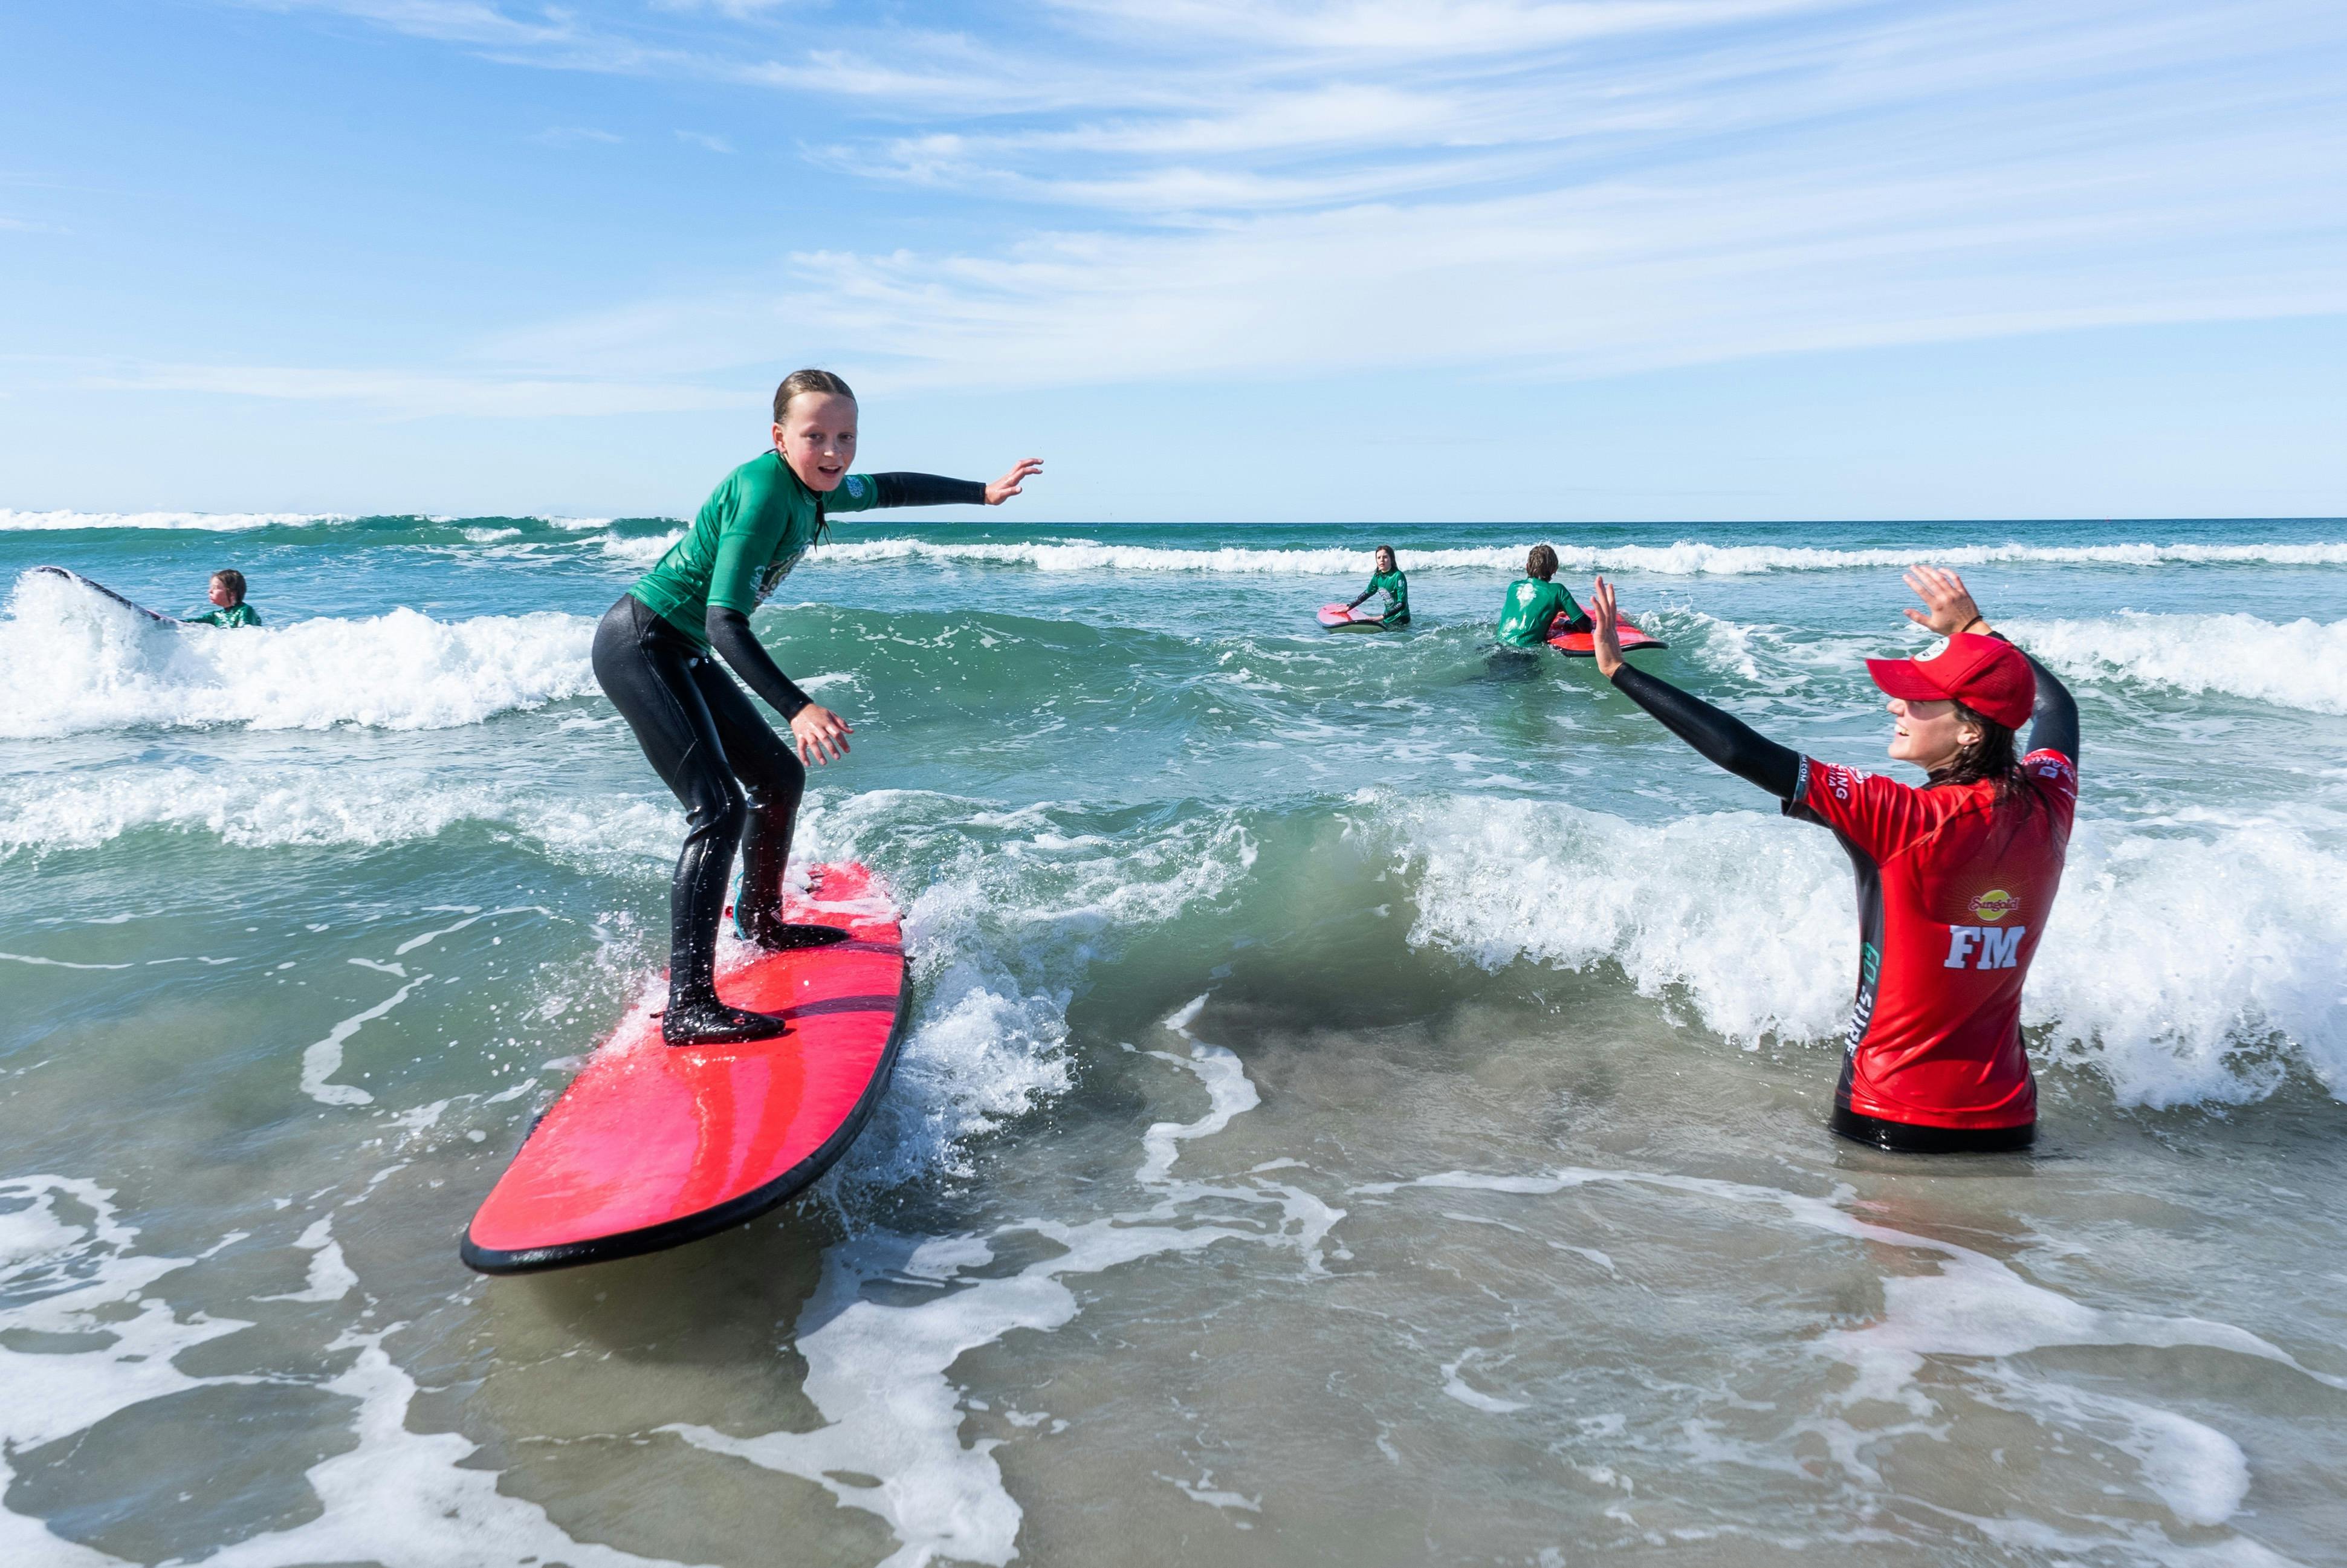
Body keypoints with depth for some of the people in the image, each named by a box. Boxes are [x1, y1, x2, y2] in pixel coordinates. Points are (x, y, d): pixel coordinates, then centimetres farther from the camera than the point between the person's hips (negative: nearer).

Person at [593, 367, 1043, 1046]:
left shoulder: (817, 488, 2)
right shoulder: (764, 491, -26)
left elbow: (889, 489, 25)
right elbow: (725, 622, -32)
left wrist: (984, 492, 30)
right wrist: (798, 707, -42)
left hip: (684, 654, 10)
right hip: (638, 645, -10)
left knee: (780, 776, 18)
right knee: (719, 808, -20)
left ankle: (761, 921, 42)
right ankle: (688, 1007, -21)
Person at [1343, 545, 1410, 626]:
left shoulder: (1398, 576, -18)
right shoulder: (1378, 576, 4)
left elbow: (1402, 604, -23)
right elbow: (1367, 593, 21)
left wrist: (1382, 617, -29)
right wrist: (1348, 608, 21)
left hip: (1400, 621, -8)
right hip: (1388, 620, 8)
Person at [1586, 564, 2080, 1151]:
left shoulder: (1905, 822, -23)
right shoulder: (2046, 807, -5)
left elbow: (1744, 754, -26)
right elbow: (2056, 703, 19)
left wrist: (1618, 669, -20)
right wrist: (1974, 627, 29)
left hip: (1892, 1119, -5)